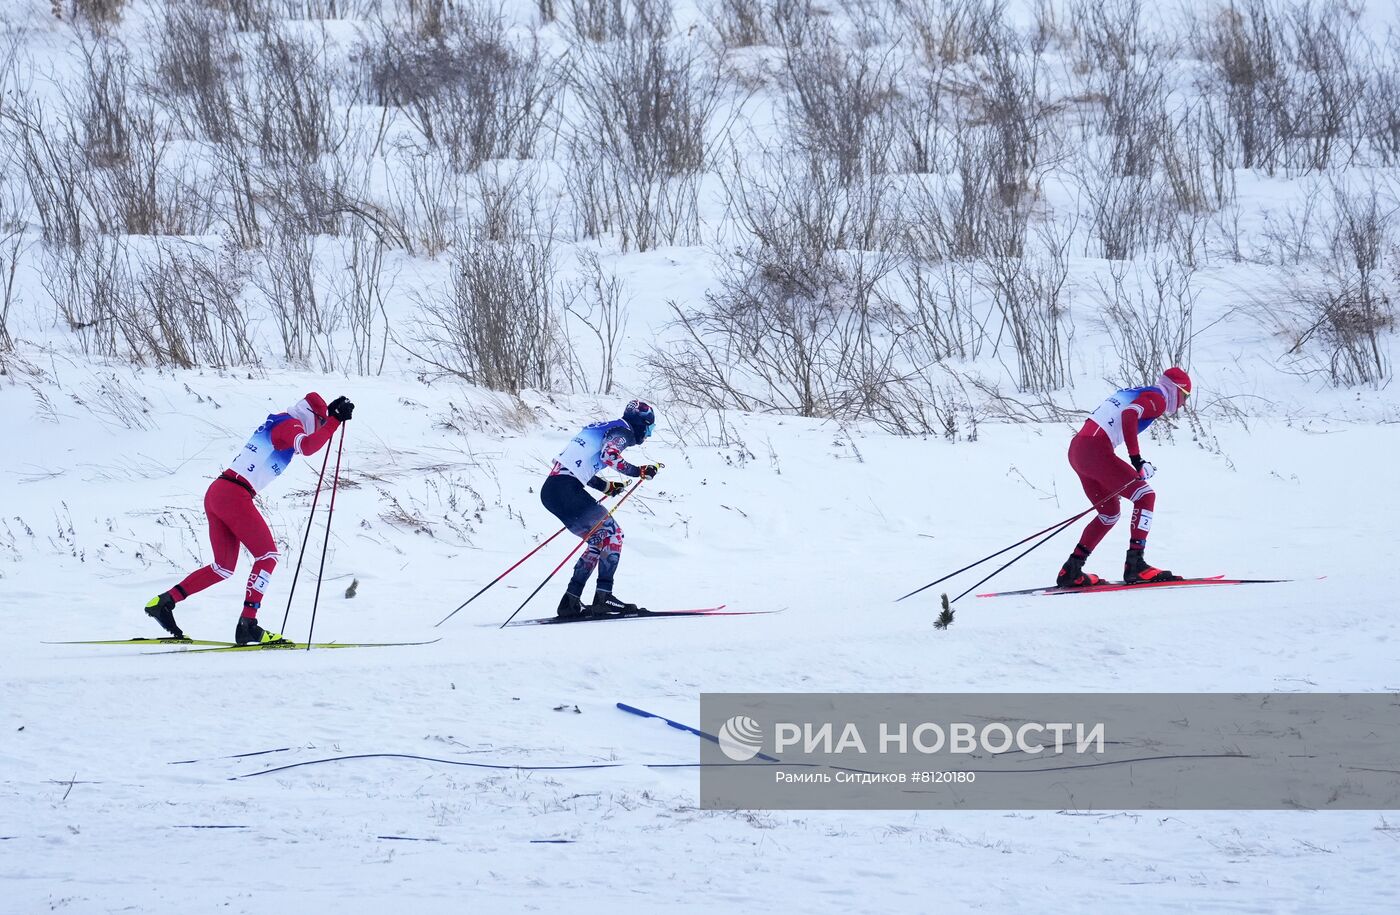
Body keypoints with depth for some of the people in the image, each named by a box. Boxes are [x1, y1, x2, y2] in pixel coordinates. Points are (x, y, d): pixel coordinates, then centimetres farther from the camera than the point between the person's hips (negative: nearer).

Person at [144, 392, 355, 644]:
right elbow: (308, 447, -26)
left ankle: (163, 601, 11)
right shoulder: (291, 425, -4)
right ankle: (247, 625, -11)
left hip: (216, 493, 9)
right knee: (268, 555, -3)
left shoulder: (278, 423, 24)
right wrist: (334, 421, -23)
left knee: (224, 567, 15)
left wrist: (331, 414, 35)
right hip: (235, 496, -9)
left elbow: (307, 442, 42)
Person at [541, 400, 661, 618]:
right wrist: (639, 471, -11)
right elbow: (608, 455, -21)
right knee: (612, 532, -5)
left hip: (550, 491, 9)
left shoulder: (604, 428, 28)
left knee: (600, 540, 15)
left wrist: (607, 487, 31)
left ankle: (570, 601, 10)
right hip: (566, 490, -9)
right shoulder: (623, 431, 0)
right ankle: (603, 596, -13)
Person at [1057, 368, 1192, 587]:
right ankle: (1135, 565, -13)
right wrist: (1136, 459, -21)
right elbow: (1129, 416, -20)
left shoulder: (1133, 392, 27)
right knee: (1145, 496, -4)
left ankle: (1070, 571, 16)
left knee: (1110, 514, 19)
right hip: (1096, 452, -9)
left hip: (1076, 449, 9)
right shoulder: (1157, 398, -1)